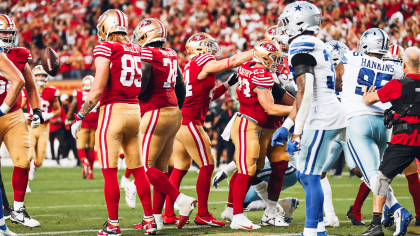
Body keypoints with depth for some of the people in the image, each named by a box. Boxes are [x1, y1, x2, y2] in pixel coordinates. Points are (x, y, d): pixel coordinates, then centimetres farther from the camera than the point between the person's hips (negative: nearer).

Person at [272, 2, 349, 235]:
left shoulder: (301, 46, -12)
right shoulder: (316, 46, 19)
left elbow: (305, 93, -19)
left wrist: (297, 134, -20)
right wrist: (286, 126, 25)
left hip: (322, 119, -10)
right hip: (329, 115, 10)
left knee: (310, 176, -7)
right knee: (305, 174, 15)